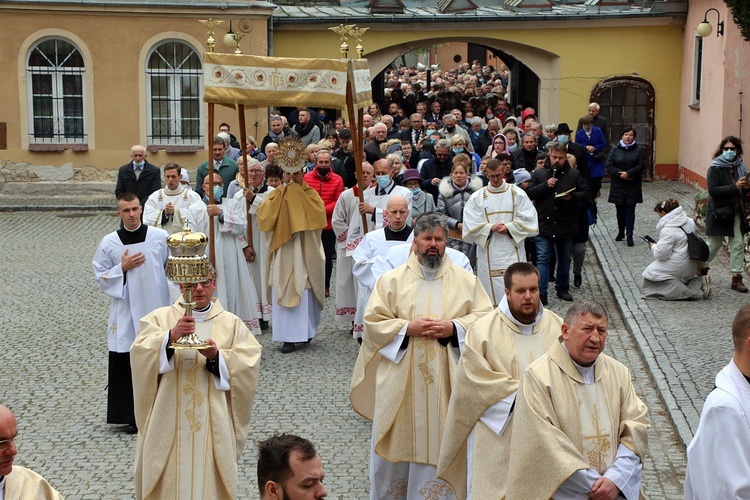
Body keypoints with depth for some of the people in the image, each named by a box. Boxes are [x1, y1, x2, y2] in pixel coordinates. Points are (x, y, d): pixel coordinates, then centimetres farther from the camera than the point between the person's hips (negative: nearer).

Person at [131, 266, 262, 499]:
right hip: (168, 425, 0)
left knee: (210, 480, 2)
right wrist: (171, 336, -30)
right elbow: (141, 354, -13)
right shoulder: (160, 318, 4)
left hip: (214, 424, 1)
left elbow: (248, 364, -5)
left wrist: (216, 357, -21)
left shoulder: (231, 323, 7)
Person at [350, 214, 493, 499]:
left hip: (447, 380, 0)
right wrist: (408, 328, -14)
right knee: (398, 441, 5)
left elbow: (485, 317, 2)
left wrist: (454, 328, -13)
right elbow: (373, 322, -1)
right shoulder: (392, 280, 4)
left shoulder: (466, 280, 7)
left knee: (442, 441, 3)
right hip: (400, 381, 0)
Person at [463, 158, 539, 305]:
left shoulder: (518, 194, 6)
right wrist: (490, 228, -13)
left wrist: (509, 228, -12)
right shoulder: (477, 197, 7)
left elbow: (528, 220, 0)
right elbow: (471, 224, -1)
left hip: (512, 250, 0)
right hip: (488, 251, 0)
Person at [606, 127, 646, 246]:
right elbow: (609, 166, -4)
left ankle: (629, 235, -4)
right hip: (618, 186, 2)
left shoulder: (639, 149, 1)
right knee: (620, 210, 10)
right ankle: (621, 232, 24)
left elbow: (641, 165, -9)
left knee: (630, 210, -4)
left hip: (632, 186, -2)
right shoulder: (615, 149, 4)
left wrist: (628, 173, -18)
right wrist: (620, 174, -16)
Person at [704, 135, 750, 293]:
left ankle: (737, 277, 8)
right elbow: (713, 190, -22)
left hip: (736, 213, 5)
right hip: (719, 213, -5)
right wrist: (735, 187, -27)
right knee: (713, 244, 4)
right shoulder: (715, 169, -10)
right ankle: (701, 267, 29)